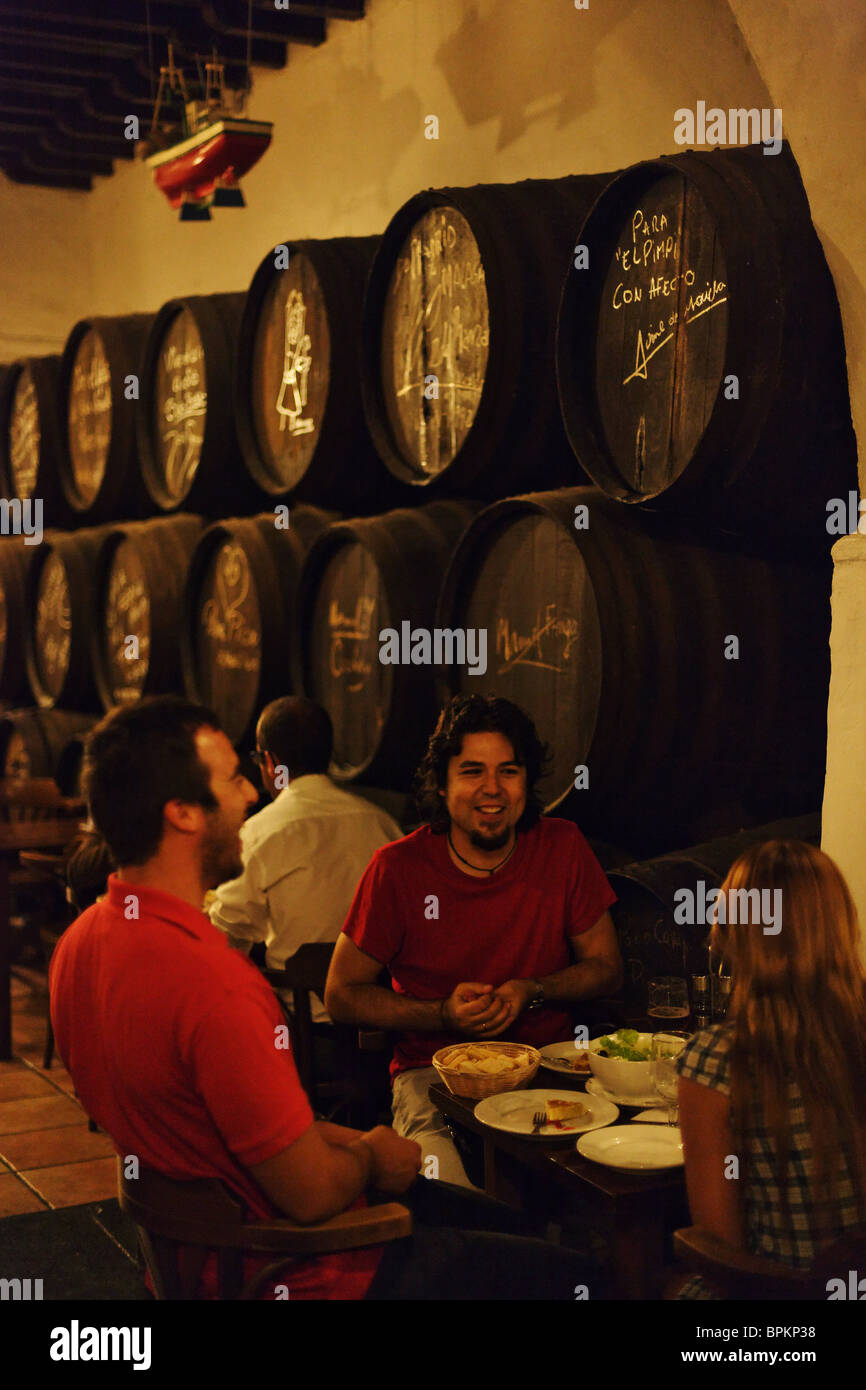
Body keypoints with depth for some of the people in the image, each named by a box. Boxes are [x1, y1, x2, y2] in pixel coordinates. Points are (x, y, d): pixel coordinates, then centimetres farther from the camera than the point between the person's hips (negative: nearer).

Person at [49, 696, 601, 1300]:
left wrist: (346, 1139, 6)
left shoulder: (81, 941, -2)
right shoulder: (214, 985, -33)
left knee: (496, 1222, 23)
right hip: (295, 1272, -10)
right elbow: (311, 1194, -25)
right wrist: (369, 1157, -3)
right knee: (566, 1272, 1)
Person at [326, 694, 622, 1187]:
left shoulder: (563, 847, 0)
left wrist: (532, 992, -10)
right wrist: (444, 1014, -15)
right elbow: (342, 995, 1)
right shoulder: (398, 868, -6)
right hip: (434, 1069, -2)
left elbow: (607, 966, 10)